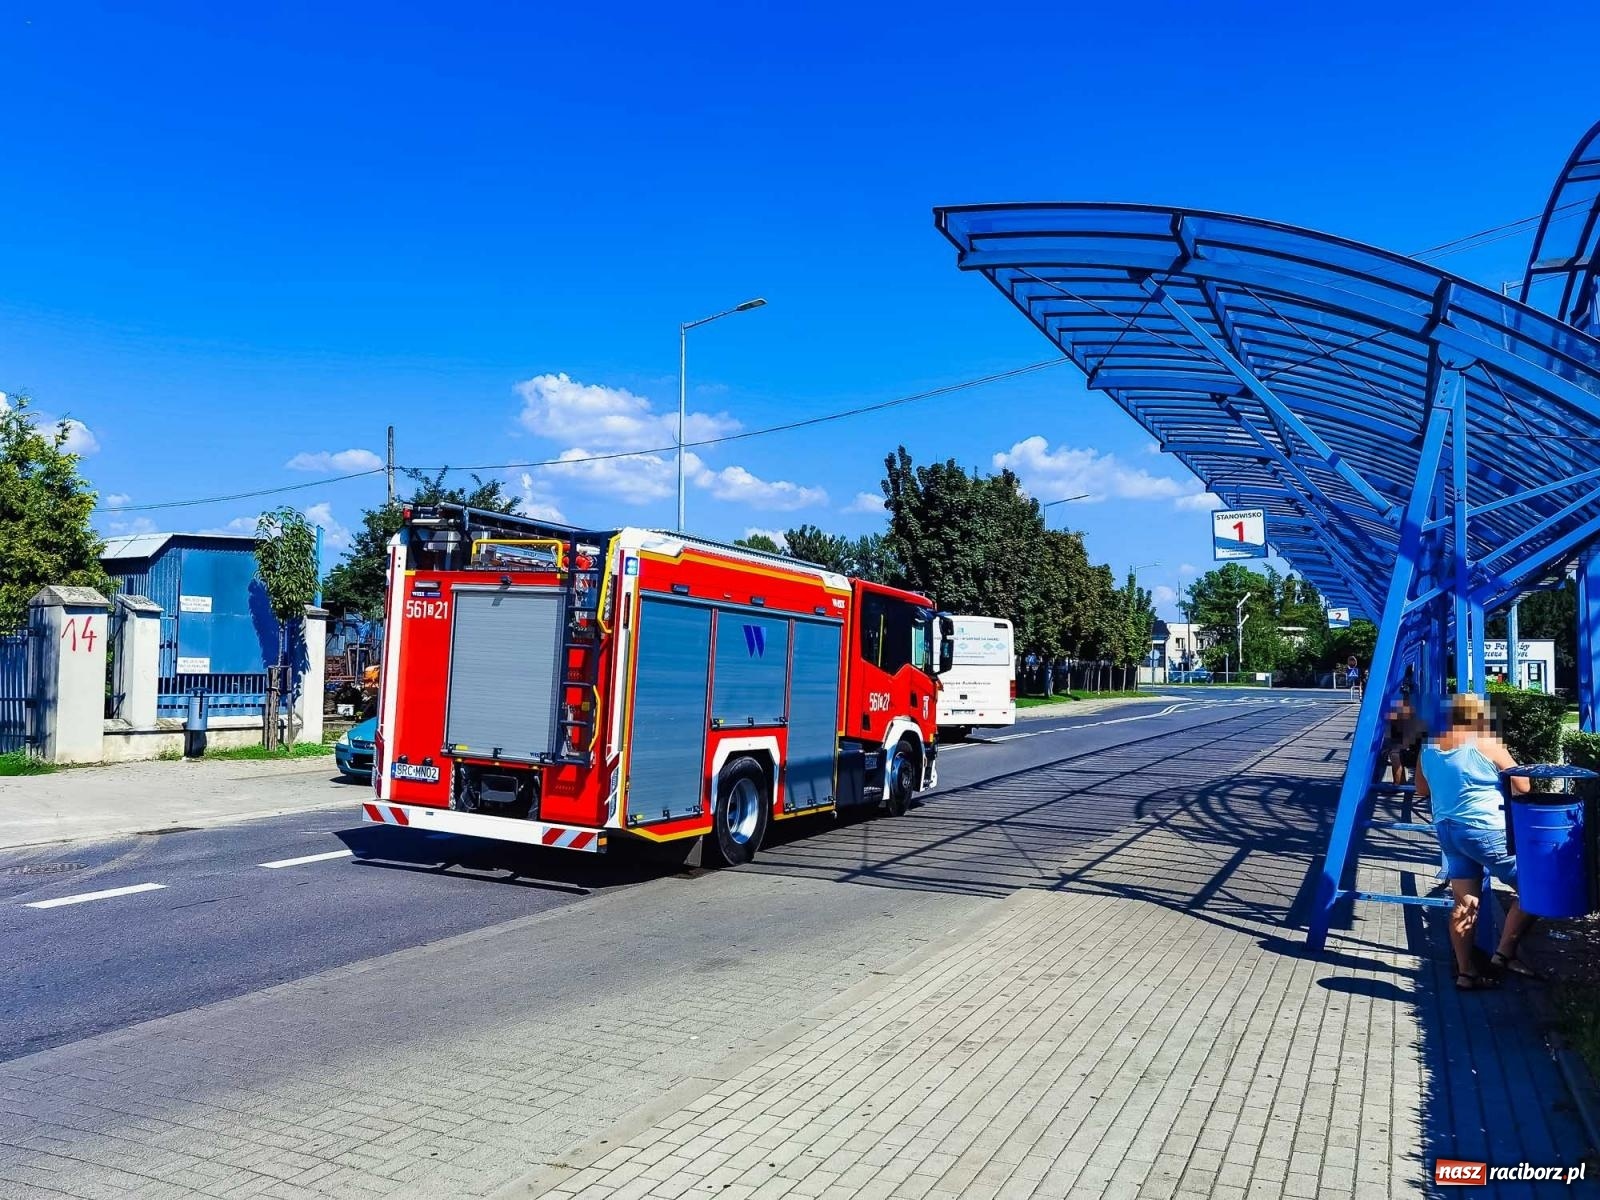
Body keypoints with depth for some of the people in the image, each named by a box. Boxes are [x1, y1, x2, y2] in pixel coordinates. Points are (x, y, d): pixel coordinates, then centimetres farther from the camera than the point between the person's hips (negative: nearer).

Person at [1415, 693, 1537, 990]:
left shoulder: (1429, 748, 8)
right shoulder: (1486, 745, -11)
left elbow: (1422, 790, 20)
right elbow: (1523, 786, -5)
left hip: (1447, 830, 7)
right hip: (1485, 831, -7)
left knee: (1464, 903, 11)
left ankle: (1465, 971, 12)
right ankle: (1505, 954, 8)